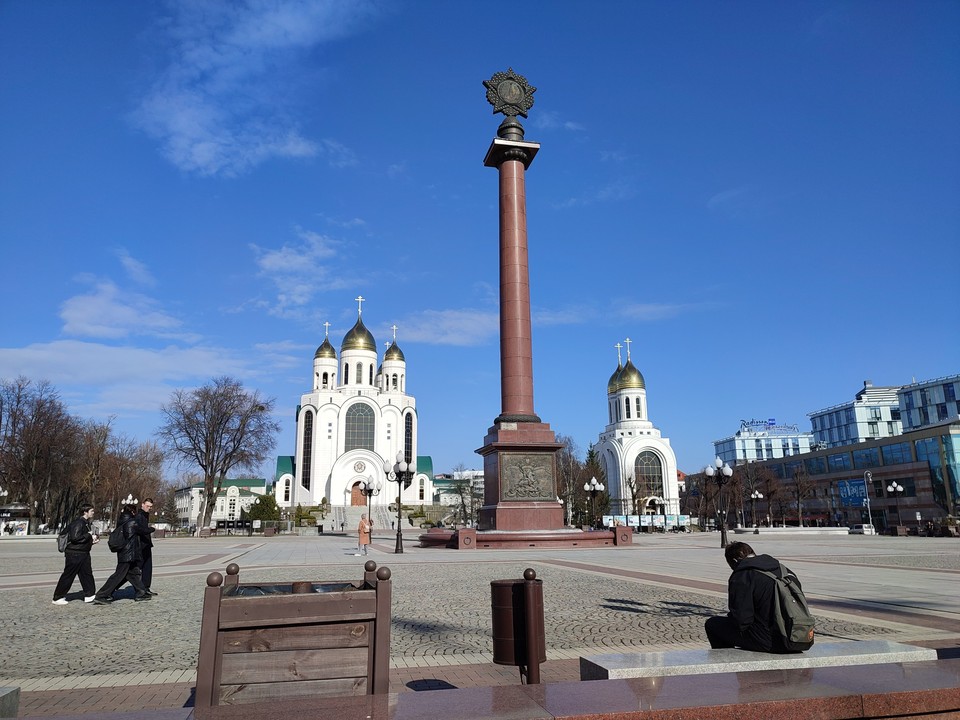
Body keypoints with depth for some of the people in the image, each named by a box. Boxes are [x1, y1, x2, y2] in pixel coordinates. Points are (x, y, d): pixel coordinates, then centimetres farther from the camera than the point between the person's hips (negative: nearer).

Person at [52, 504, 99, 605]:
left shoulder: (86, 523, 14)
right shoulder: (78, 523, -17)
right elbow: (75, 537, -26)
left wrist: (92, 541, 5)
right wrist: (89, 535, -18)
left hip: (83, 554, 10)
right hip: (74, 554, -10)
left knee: (87, 574, 11)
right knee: (68, 576, -1)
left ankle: (89, 595, 17)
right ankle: (58, 598, 10)